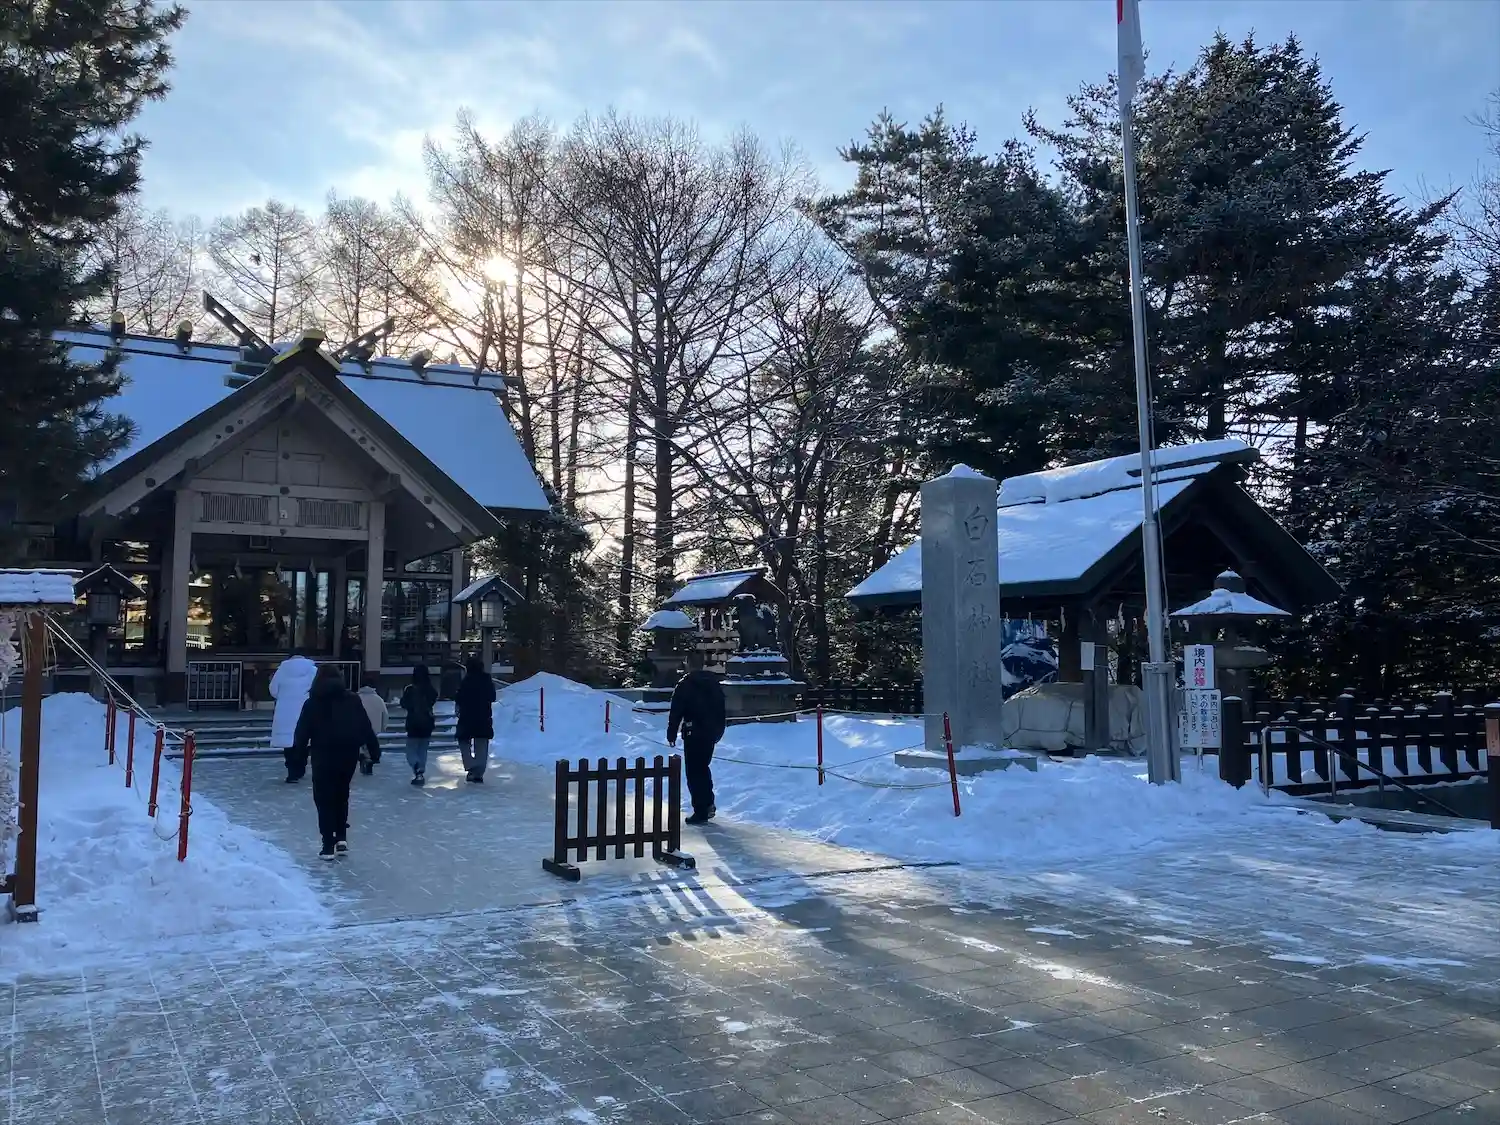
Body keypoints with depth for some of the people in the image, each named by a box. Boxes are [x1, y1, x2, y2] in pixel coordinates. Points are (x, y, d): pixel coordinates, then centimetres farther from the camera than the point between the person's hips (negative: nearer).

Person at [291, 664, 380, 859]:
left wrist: (300, 753, 3)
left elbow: (302, 732, -4)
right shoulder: (353, 700, 6)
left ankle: (329, 845, 0)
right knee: (341, 795, 19)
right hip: (349, 755, 3)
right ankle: (341, 838, 13)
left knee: (324, 799, 4)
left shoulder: (312, 703, 0)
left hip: (323, 755, -3)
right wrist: (374, 750, 8)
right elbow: (366, 728, 5)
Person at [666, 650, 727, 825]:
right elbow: (721, 710, 16)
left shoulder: (685, 684, -12)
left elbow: (676, 712, -13)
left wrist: (671, 734, -5)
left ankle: (700, 812, -1)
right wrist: (718, 731, 24)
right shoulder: (714, 682, 9)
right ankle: (708, 804, 20)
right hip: (711, 734, 7)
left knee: (694, 772, 0)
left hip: (693, 734, -6)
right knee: (704, 768, 22)